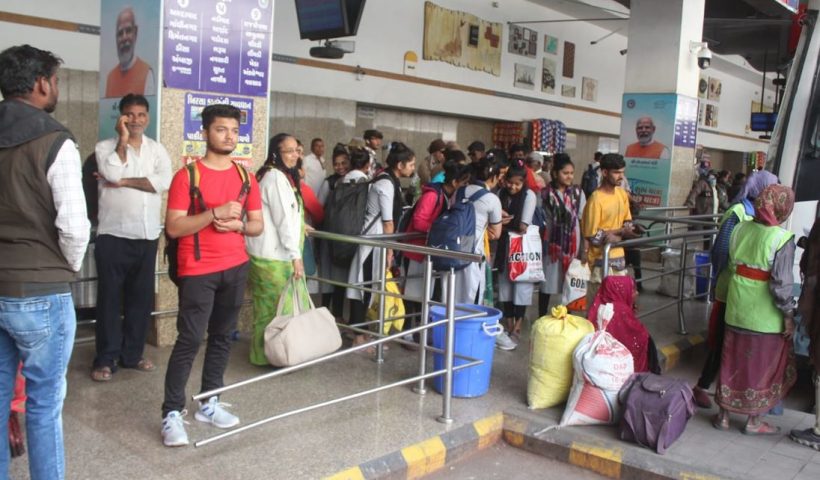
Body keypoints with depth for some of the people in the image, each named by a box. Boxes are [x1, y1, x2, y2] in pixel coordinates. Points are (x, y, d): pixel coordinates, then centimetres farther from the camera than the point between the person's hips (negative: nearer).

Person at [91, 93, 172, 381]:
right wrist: (123, 139, -11)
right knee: (110, 298, 2)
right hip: (113, 235, -3)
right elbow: (111, 173, -20)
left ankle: (132, 354, 22)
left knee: (141, 298, 10)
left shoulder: (157, 149, 9)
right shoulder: (106, 147, 1)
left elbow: (164, 181, -9)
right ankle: (105, 359, 11)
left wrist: (124, 181, -13)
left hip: (147, 236, 3)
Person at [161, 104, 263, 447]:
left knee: (222, 336, 11)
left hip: (236, 268, 5)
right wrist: (216, 213, -21)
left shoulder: (245, 177, 8)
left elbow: (258, 225, 12)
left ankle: (209, 404, 22)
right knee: (190, 339, -6)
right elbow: (173, 227, -13)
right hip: (198, 270, -5)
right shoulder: (187, 175, -7)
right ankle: (172, 413, 2)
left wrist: (237, 224, -10)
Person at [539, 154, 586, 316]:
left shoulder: (578, 193, 0)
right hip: (551, 245, -1)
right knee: (547, 284, 6)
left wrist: (585, 248, -2)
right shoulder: (545, 194, -4)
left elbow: (584, 221, 1)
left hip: (572, 245, 1)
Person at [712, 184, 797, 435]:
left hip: (737, 310, 5)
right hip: (766, 317, -5)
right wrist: (788, 315, -8)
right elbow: (781, 283, -18)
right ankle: (754, 421, 23)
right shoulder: (782, 238, -17)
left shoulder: (740, 229, -1)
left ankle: (723, 415, 25)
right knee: (763, 367, 12)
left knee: (733, 362, 16)